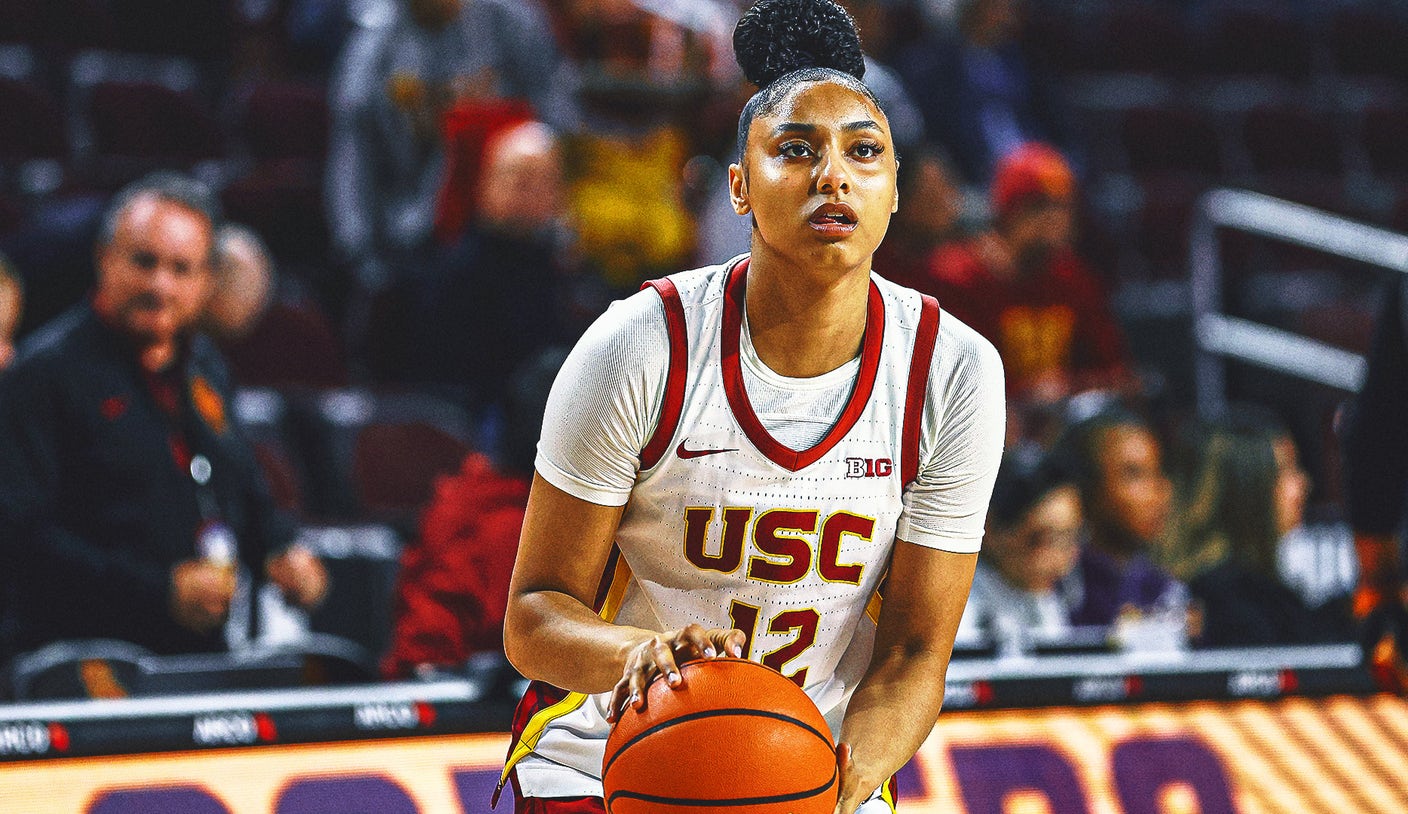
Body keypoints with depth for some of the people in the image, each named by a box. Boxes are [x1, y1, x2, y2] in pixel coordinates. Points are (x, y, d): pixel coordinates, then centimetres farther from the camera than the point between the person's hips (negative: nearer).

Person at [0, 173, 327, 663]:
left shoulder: (203, 366, 19)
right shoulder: (47, 370, -6)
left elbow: (244, 490, 34)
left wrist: (281, 552, 11)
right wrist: (161, 591, -19)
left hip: (205, 656, 6)